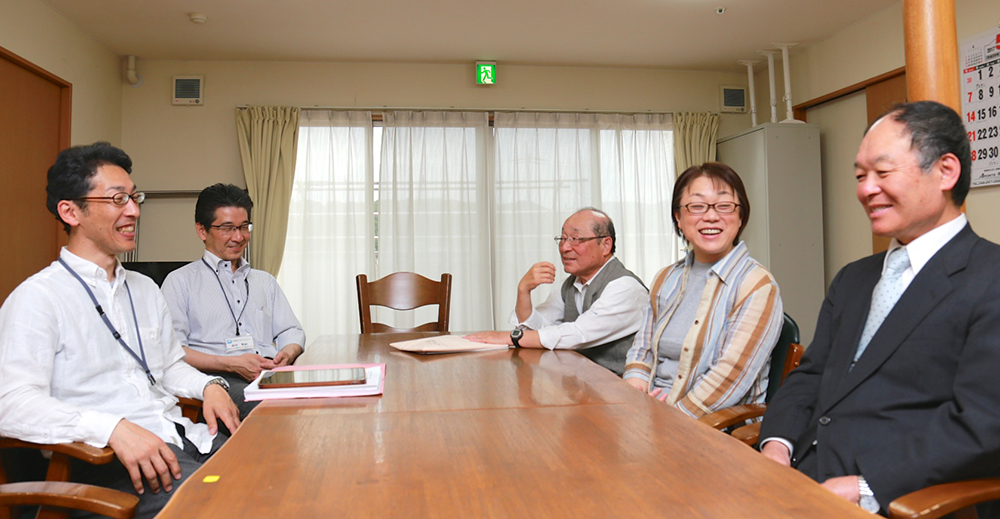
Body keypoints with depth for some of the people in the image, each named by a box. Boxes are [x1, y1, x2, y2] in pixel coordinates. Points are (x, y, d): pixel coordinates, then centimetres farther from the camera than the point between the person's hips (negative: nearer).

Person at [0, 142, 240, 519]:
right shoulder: (38, 297, -4)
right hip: (105, 461, -7)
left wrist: (208, 385, 5)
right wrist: (115, 428, -28)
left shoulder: (144, 289, 20)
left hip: (183, 439, 7)